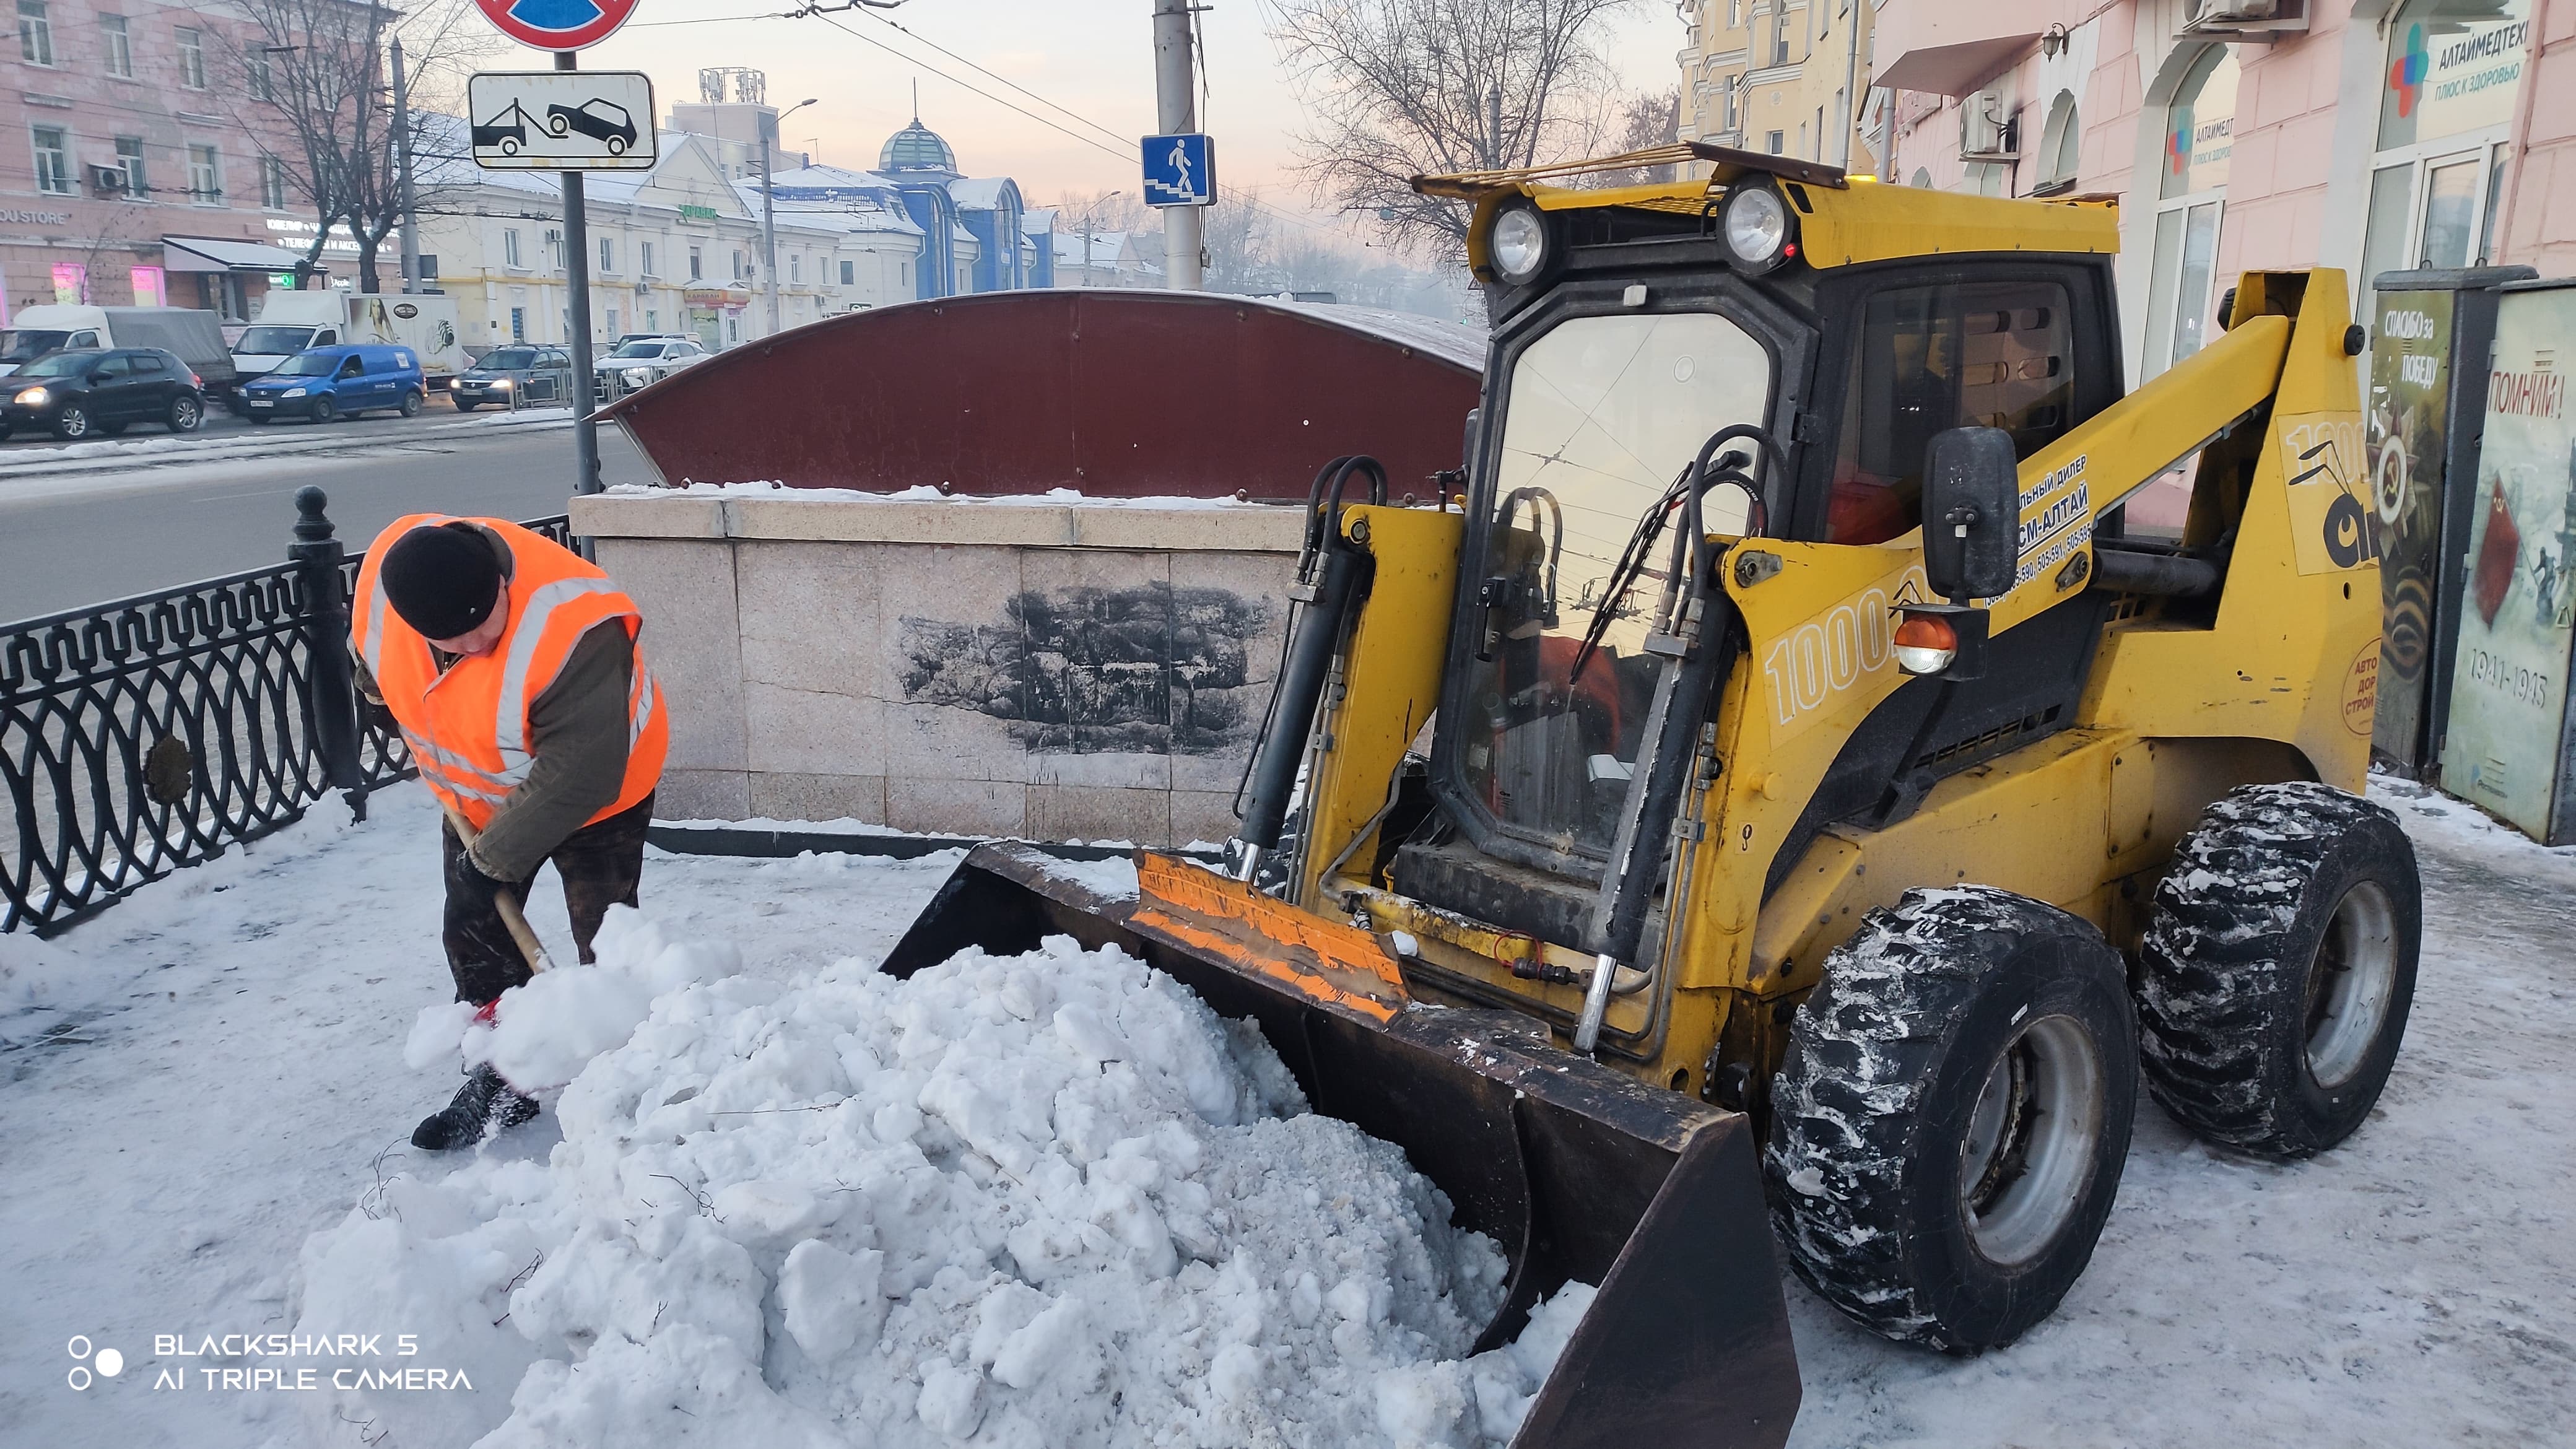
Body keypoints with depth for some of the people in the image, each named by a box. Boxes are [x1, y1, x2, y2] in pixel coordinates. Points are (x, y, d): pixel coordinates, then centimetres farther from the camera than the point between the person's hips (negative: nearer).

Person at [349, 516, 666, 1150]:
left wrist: (501, 851, -24)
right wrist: (381, 687, 19)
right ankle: (501, 1081, 27)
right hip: (477, 794, 6)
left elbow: (578, 773, -34)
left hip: (594, 794, -6)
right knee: (474, 935, 12)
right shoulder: (386, 569, -24)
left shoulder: (571, 629, -42)